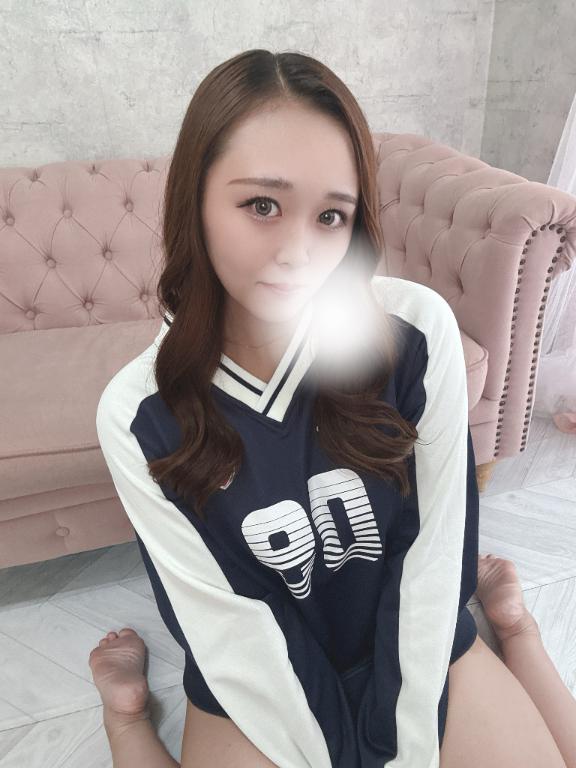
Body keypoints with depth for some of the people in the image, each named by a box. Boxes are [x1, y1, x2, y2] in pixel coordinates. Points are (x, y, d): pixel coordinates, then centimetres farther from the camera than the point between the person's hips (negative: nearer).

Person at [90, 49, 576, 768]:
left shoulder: (418, 329, -21)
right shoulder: (136, 418, -22)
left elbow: (433, 546, -14)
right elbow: (228, 624, -15)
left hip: (417, 642, 2)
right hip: (257, 685, 0)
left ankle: (511, 624, 28)